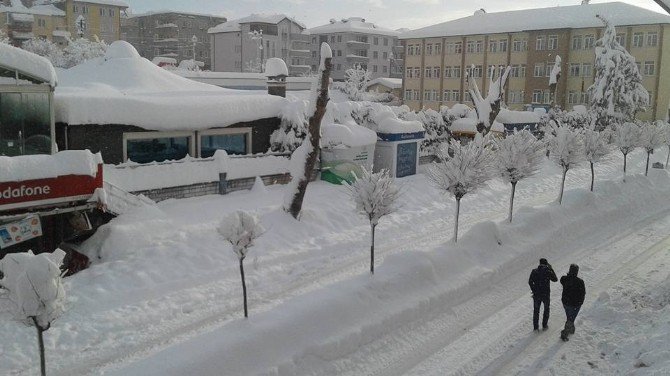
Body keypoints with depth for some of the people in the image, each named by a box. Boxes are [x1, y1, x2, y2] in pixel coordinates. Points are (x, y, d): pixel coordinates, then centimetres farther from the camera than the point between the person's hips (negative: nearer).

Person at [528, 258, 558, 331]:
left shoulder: (534, 271, -8)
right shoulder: (548, 272, -14)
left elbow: (530, 282, -5)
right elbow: (555, 279, 2)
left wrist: (533, 290, 9)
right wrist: (551, 269, 3)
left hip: (536, 294, 1)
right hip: (545, 294, -1)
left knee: (536, 310, 15)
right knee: (546, 309, 21)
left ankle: (535, 327, 18)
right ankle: (544, 325, 28)